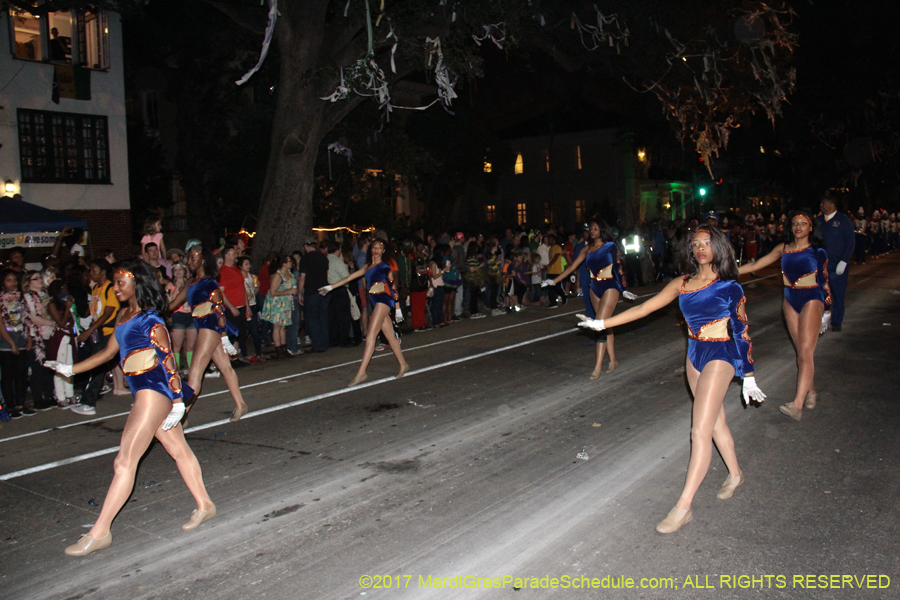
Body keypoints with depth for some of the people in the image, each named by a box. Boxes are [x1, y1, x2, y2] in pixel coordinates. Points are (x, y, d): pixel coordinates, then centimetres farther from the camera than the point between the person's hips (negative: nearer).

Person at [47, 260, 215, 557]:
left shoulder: (150, 321, -13)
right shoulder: (124, 315, 13)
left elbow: (168, 359, -14)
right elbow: (109, 352, 20)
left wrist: (178, 402, -14)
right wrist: (69, 369, 18)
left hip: (155, 392, -9)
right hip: (143, 393, 9)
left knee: (125, 461, -5)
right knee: (178, 450, 16)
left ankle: (99, 532, 2)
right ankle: (204, 505, 27)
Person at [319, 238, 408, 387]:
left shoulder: (386, 266, 6)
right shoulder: (367, 267, 22)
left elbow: (393, 287, 7)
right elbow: (349, 277, 22)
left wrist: (397, 308, 5)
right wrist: (330, 287, 19)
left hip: (384, 300, -6)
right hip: (376, 303, 6)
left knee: (370, 336, -14)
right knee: (390, 337, 8)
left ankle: (361, 372, -18)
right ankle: (403, 365, 19)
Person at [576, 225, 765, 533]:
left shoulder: (729, 287, -7)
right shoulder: (682, 284, 5)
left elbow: (741, 332, -3)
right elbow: (645, 308, 4)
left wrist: (748, 376, -1)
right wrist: (603, 323, -1)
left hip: (720, 357, -6)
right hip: (694, 355, 6)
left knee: (700, 431, -11)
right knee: (715, 421, 19)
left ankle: (683, 506, -8)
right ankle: (735, 474, 43)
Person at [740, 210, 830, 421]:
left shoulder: (817, 251, -2)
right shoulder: (783, 249, 6)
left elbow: (824, 279, 7)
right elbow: (755, 265, 8)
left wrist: (826, 307, 10)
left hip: (812, 300, -4)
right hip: (791, 301, 4)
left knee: (805, 352, -12)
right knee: (801, 351, 7)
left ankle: (797, 404, -19)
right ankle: (810, 391, 26)